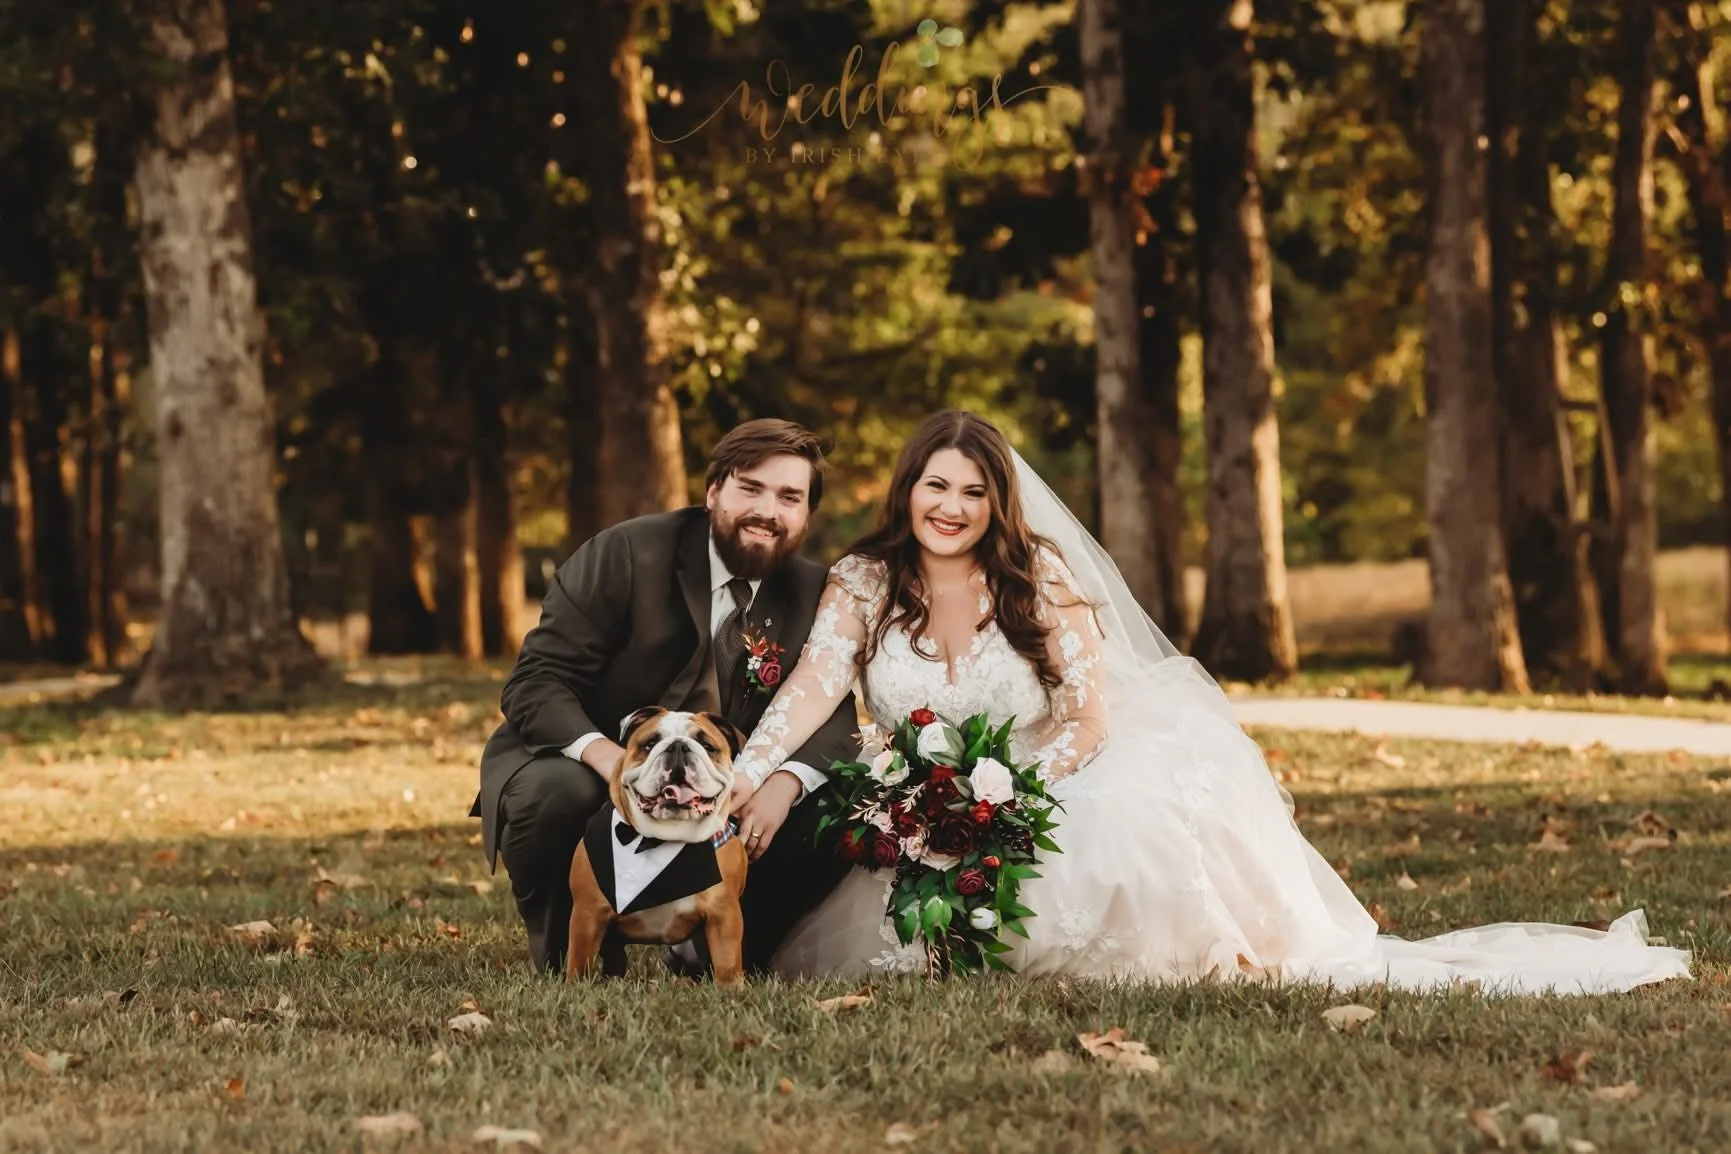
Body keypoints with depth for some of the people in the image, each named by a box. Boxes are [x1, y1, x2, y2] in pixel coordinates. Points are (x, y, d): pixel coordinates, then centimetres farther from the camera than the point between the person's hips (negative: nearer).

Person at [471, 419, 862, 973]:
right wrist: (604, 753, -39)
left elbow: (833, 712, -8)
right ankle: (568, 963, -10)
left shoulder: (813, 594, -1)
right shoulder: (625, 554, -14)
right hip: (585, 770, -4)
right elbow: (534, 682, -18)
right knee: (559, 795, -37)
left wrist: (785, 782, -31)